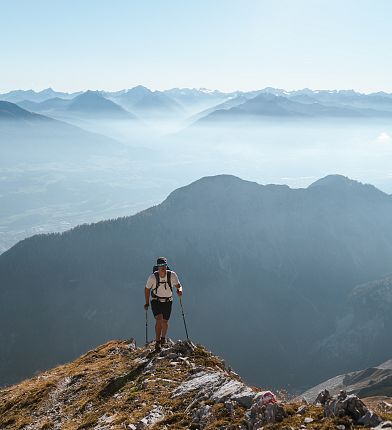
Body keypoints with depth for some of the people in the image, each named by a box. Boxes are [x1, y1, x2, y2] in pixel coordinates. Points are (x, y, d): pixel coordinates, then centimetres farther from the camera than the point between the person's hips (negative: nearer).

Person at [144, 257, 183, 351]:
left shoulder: (172, 275, -18)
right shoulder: (153, 277, -19)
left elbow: (178, 285, -7)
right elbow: (147, 289, -4)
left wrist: (179, 290, -31)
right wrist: (147, 303, -2)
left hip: (167, 302, 2)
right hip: (156, 301, -2)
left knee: (165, 322, 11)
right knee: (159, 319, -21)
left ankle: (163, 338, 40)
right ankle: (157, 342, -12)